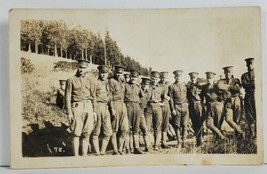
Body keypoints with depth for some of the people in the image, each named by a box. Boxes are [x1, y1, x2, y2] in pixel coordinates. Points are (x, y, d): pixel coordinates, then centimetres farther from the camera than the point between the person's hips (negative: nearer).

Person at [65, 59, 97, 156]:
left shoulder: (91, 81, 12)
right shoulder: (71, 80, 3)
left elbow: (93, 97, 14)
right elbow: (67, 97, -1)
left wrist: (94, 111, 9)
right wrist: (69, 112, -7)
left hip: (88, 108, 3)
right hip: (76, 108, -3)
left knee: (86, 134, 4)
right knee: (76, 134, -2)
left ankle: (84, 155, 12)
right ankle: (76, 156, 3)